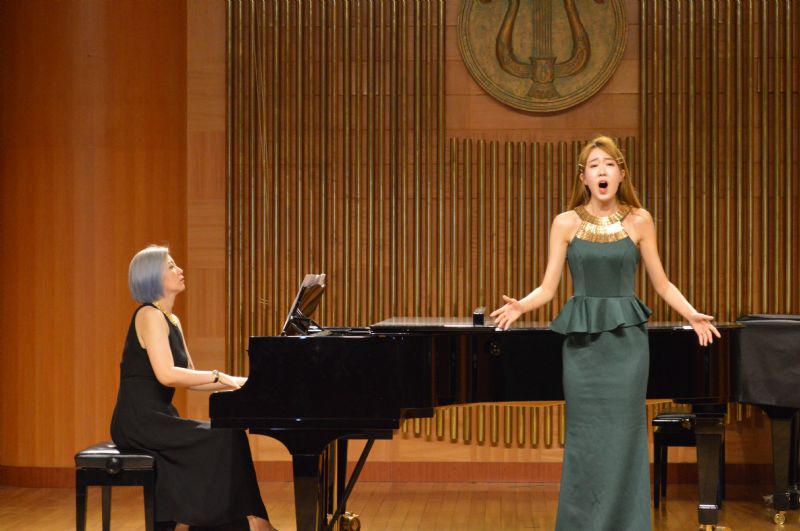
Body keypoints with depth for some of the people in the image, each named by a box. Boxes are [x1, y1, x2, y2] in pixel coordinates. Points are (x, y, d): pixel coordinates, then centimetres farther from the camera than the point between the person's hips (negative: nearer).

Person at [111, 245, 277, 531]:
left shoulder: (171, 321, 17)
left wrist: (234, 382, 4)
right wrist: (219, 376, -18)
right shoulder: (149, 315, -11)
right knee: (225, 439, -16)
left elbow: (190, 378, 17)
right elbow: (166, 374, -24)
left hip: (156, 417, 9)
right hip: (140, 420, -9)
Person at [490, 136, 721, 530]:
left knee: (623, 436, 1)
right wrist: (520, 306, -18)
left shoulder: (639, 221, 2)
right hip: (583, 340, 0)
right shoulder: (566, 223, 1)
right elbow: (548, 288, 0)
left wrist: (692, 315, -6)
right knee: (585, 438, 2)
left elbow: (662, 283, 7)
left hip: (626, 338, 0)